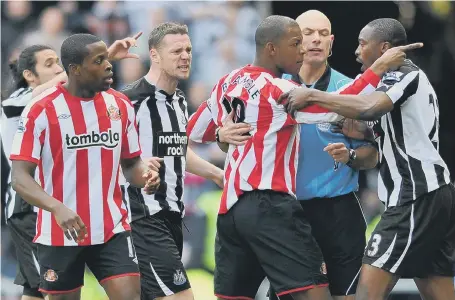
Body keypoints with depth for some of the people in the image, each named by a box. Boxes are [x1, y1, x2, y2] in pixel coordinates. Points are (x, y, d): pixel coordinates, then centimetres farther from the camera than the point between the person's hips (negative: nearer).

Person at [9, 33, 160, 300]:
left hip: (113, 229, 3)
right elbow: (20, 177, -14)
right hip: (60, 233, -3)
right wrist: (58, 208, -31)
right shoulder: (41, 111, -11)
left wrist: (145, 175, -9)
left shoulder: (121, 105, 4)